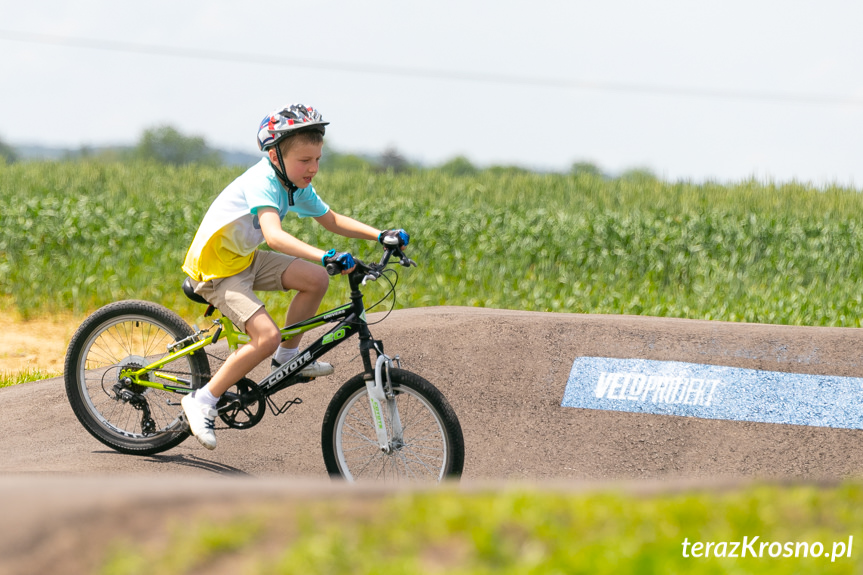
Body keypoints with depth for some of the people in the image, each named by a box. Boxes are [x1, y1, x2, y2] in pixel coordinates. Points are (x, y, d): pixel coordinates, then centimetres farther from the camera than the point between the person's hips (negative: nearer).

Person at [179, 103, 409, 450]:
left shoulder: (298, 186, -1)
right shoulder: (262, 182, -28)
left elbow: (331, 220, 12)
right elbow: (274, 235, -44)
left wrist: (380, 235, -2)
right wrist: (326, 256, -55)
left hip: (245, 258, 9)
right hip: (215, 268, -9)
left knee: (316, 280, -2)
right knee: (267, 336, -23)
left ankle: (287, 357, 17)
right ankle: (203, 401, -11)